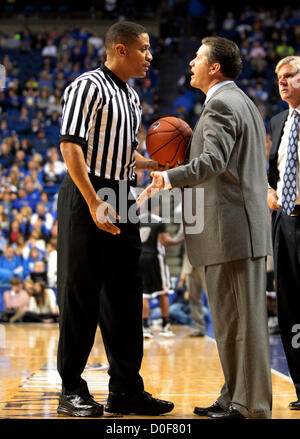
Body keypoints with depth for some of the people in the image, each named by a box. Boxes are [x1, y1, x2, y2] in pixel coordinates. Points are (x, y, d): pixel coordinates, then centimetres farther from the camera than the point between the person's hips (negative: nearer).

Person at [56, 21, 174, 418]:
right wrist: (94, 203, -23)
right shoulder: (88, 87, -9)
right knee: (80, 295, -2)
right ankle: (72, 391, 7)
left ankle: (126, 390, 15)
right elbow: (71, 146, -17)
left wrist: (157, 166, 10)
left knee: (125, 297, 8)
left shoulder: (132, 97, 17)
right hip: (88, 197, -8)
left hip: (122, 201, 9)